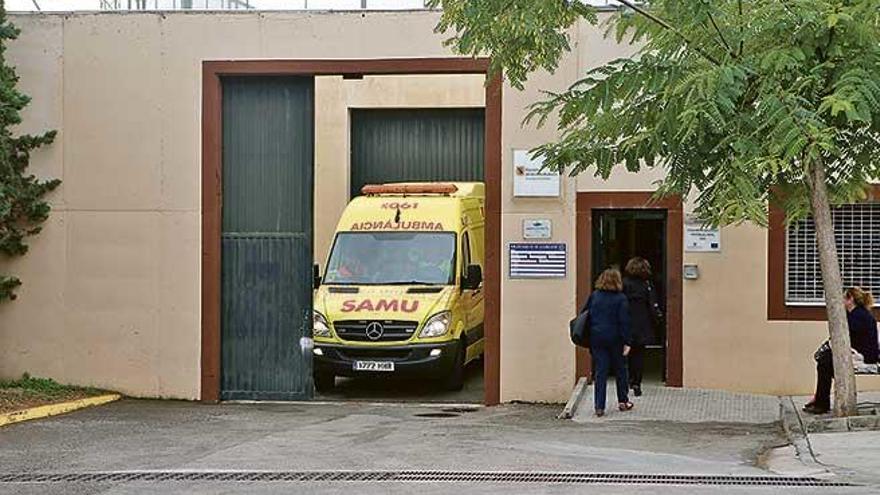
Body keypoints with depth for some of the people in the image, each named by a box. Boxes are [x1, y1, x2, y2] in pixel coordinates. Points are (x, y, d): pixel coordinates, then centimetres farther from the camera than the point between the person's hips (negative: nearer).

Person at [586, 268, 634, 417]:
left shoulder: (594, 296, 3)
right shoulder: (620, 299, -8)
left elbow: (586, 316, 6)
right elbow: (624, 322, -10)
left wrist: (590, 340, 13)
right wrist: (627, 342, -6)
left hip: (596, 338, 2)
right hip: (614, 339, -2)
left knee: (600, 372, 3)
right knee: (620, 370, 15)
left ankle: (599, 406, -2)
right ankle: (623, 401, 26)